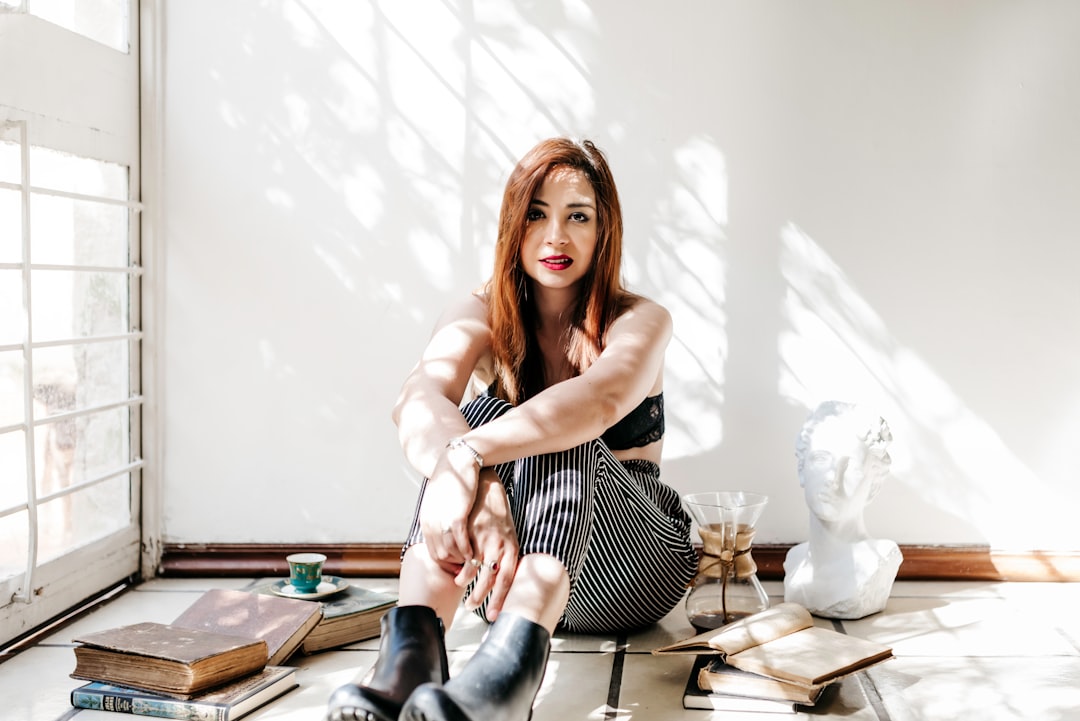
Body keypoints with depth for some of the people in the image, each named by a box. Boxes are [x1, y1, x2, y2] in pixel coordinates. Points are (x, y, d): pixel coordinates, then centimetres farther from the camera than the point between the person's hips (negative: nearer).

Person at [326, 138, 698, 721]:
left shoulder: (640, 321, -8)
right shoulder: (482, 316, -2)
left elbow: (602, 399, -35)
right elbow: (417, 402, -26)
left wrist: (468, 456, -49)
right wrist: (477, 486, -47)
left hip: (632, 571, -2)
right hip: (506, 568, 2)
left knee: (562, 437, -32)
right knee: (481, 415, -27)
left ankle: (511, 665, -58)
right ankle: (412, 648, -49)